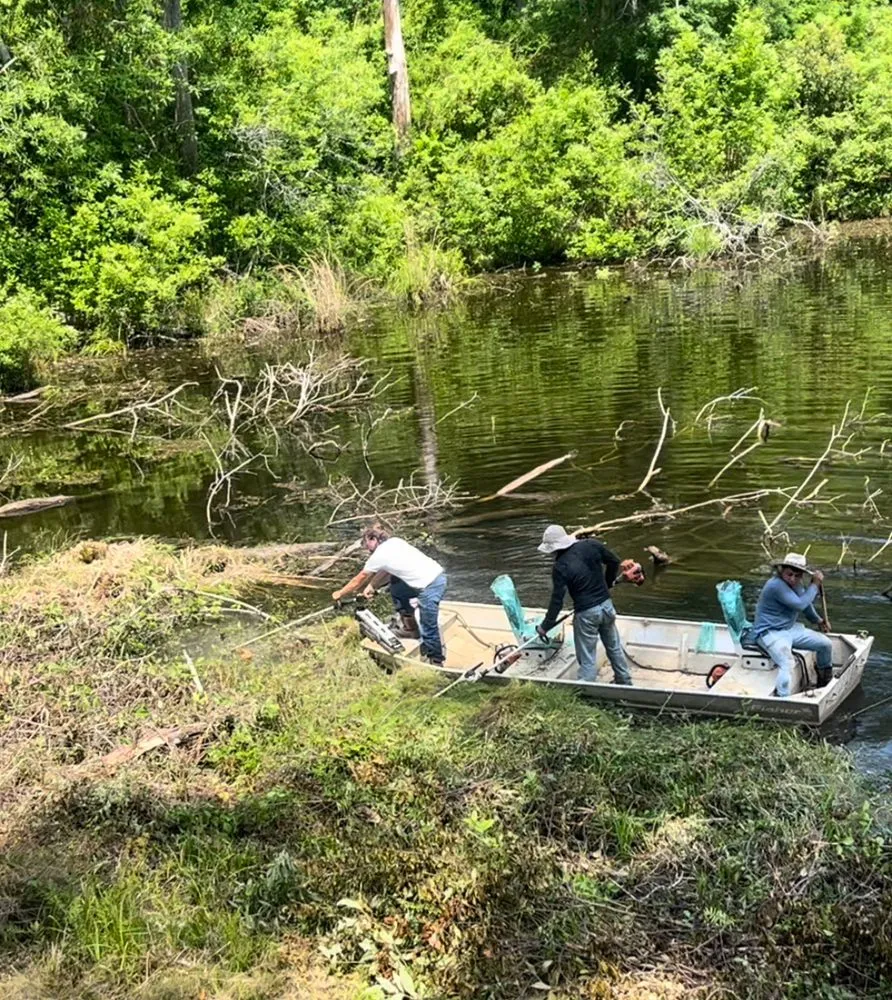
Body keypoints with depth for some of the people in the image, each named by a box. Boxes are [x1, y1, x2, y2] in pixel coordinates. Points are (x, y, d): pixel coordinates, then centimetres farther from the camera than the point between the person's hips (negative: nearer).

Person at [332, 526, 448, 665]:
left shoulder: (378, 555, -5)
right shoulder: (394, 542, 16)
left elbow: (359, 579, 8)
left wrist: (340, 594, 21)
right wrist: (371, 586, 20)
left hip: (430, 586, -9)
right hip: (437, 574, 9)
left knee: (429, 628, -1)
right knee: (396, 588, 26)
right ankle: (411, 628, 36)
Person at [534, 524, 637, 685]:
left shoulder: (561, 567, -18)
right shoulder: (591, 545, -5)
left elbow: (557, 600, -15)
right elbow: (614, 561, 8)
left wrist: (545, 627, -5)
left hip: (586, 613, -6)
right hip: (606, 605, 6)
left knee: (587, 659, 4)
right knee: (614, 647, 24)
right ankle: (624, 681, 38)